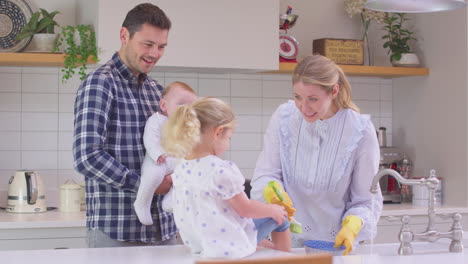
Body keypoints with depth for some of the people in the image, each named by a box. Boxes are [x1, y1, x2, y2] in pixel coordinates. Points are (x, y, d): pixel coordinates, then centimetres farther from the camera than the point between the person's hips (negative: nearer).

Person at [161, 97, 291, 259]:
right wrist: (273, 210, 1)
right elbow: (245, 209, -16)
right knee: (279, 216, 15)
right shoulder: (222, 170, -27)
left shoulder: (180, 170, -3)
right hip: (229, 246, -8)